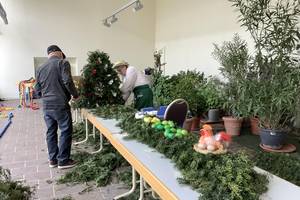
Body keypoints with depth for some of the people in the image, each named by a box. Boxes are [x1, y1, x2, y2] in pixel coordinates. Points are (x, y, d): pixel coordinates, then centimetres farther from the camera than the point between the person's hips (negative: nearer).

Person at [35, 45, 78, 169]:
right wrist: (75, 95, -2)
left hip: (46, 106, 7)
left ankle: (52, 159, 23)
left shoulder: (41, 68, 15)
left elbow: (37, 90, 15)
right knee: (66, 132, 3)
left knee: (51, 132, 14)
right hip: (60, 104, -7)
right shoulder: (62, 62, -5)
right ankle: (63, 160, 8)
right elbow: (67, 82, -17)